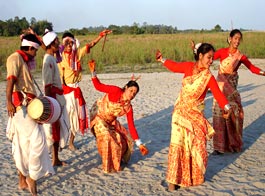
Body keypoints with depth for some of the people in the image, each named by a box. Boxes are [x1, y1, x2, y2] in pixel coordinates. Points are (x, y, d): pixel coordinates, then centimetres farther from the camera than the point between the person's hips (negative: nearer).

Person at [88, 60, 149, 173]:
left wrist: (140, 144, -15)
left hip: (110, 121, 6)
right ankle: (108, 167, -1)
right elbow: (98, 86, -24)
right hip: (98, 116, -6)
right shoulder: (116, 91, -27)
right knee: (107, 138, -19)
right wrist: (93, 72, -39)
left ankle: (117, 159, 36)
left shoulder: (128, 107, -14)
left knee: (123, 137, 7)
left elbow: (131, 126, -12)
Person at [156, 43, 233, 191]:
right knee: (178, 144, -4)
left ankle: (196, 176, 29)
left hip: (196, 114, 0)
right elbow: (175, 66, 16)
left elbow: (218, 93, -21)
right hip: (181, 112, 0)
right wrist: (162, 59, 12)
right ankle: (173, 180, 3)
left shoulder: (209, 77, -10)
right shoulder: (188, 67, -5)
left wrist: (227, 107, -37)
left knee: (197, 145, 5)